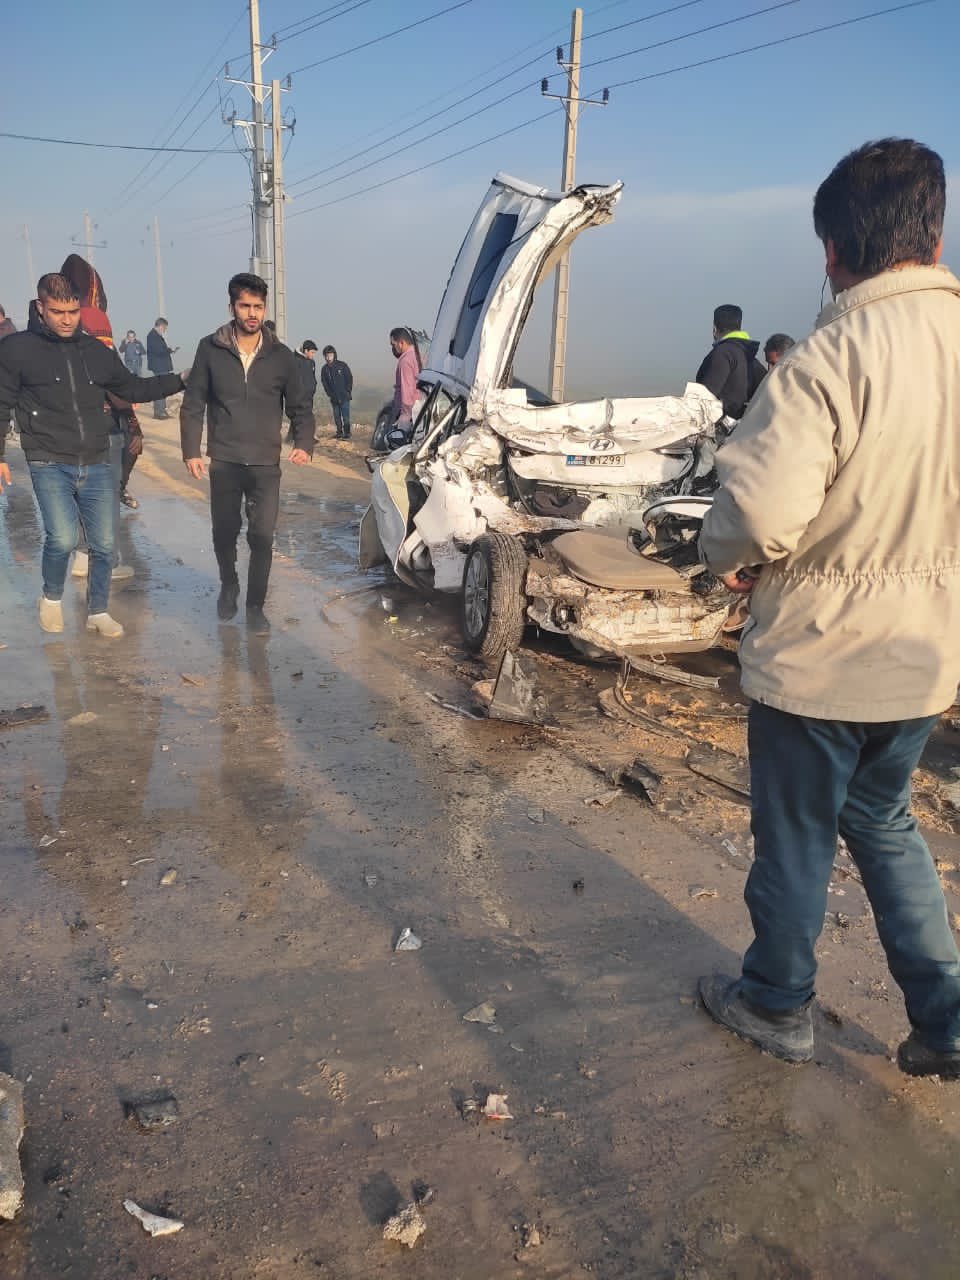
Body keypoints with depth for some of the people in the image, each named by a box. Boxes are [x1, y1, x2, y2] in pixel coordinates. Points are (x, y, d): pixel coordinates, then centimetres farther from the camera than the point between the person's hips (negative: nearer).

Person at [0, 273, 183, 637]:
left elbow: (131, 388, 22)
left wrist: (180, 380, 16)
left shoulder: (97, 351, 8)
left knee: (104, 544, 4)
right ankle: (51, 598, 11)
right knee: (63, 538, -19)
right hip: (50, 466, -4)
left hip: (96, 467, 4)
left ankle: (97, 612, 25)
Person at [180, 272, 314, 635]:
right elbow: (193, 405, 4)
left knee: (262, 537, -4)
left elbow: (300, 406, 8)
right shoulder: (210, 350, 0)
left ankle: (255, 607, 10)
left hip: (266, 464, 0)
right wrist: (191, 451, -4)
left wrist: (304, 444, -9)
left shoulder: (280, 355, 3)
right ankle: (228, 586, 38)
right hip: (224, 462, 0)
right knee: (224, 533, 10)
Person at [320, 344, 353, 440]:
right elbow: (324, 383, 7)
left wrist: (348, 392, -7)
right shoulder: (324, 369, 5)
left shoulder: (342, 365, -2)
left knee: (345, 417, -7)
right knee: (337, 417, 6)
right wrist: (330, 394, -4)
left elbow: (350, 379, 1)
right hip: (334, 398, 3)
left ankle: (347, 434, -2)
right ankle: (339, 433, 14)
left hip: (344, 397, -3)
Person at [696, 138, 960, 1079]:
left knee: (795, 838, 14)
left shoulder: (827, 363, -23)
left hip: (819, 655, -6)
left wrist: (727, 557, -8)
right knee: (883, 821, 26)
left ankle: (776, 1006, 35)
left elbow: (759, 512, -30)